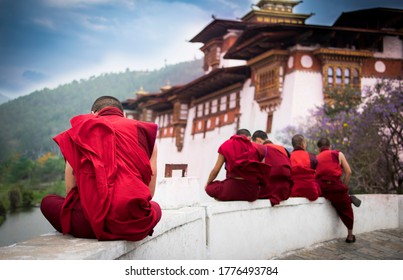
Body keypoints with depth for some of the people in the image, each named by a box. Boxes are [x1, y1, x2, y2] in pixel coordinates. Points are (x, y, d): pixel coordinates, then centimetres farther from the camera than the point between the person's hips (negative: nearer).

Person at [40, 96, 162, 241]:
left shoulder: (81, 131, 14)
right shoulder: (143, 132, 15)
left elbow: (71, 192, 10)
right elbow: (149, 193, 14)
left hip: (91, 224, -1)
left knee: (48, 201, 28)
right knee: (155, 207, 37)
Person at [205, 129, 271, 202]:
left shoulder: (226, 145, 8)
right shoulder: (256, 148, 12)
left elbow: (216, 170, 9)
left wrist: (208, 184, 26)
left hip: (233, 189, -3)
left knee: (210, 187, 23)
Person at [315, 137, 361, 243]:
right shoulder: (338, 154, 13)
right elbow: (348, 172, 5)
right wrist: (343, 187, 12)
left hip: (320, 190, 3)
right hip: (335, 187, -3)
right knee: (346, 209, 15)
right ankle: (350, 235, 18)